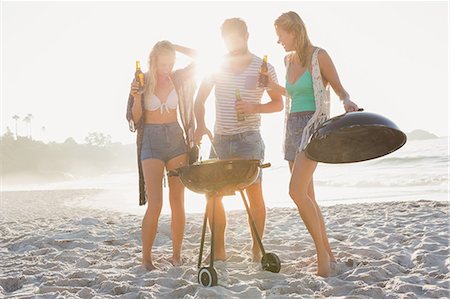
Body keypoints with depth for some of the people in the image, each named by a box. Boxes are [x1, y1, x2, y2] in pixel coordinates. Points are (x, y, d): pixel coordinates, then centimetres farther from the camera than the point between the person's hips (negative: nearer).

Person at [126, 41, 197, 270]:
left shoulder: (178, 78, 4)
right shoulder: (143, 81, -1)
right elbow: (136, 118, 0)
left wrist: (173, 47, -2)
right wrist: (136, 96, -17)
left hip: (176, 140, 3)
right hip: (151, 141, -3)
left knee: (178, 202, 1)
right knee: (155, 204, -11)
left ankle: (176, 254, 9)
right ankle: (146, 257, -1)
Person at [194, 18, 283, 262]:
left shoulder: (263, 68, 0)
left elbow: (278, 103, 3)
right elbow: (199, 101, 9)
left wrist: (254, 107, -15)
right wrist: (200, 124, -8)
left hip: (249, 139, -3)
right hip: (220, 139, 4)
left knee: (254, 194, -3)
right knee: (212, 195, 1)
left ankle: (257, 250, 7)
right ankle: (218, 250, 12)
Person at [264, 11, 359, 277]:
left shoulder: (319, 56, -6)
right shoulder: (289, 60, 14)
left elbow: (339, 88, -4)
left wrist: (347, 101, -25)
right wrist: (272, 85, 13)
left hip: (314, 125, -8)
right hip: (293, 126, 8)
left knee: (297, 191, -21)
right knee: (308, 197, 8)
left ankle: (321, 251, -10)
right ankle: (328, 252, 18)